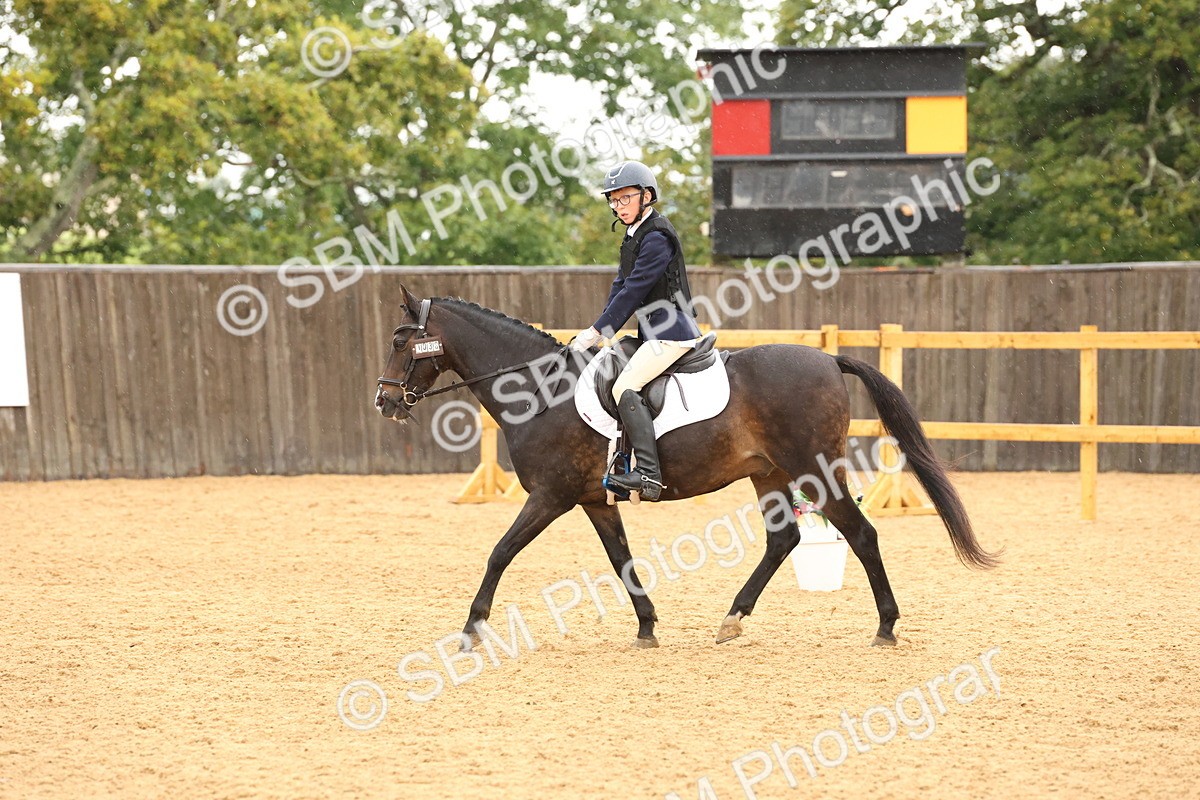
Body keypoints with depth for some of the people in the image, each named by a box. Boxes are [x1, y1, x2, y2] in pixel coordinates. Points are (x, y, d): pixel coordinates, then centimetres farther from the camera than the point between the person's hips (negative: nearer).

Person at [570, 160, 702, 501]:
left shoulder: (657, 237, -15)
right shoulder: (634, 236, 16)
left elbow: (633, 291, -18)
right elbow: (621, 286, 15)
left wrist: (597, 332, -15)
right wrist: (596, 332, 4)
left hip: (671, 331, -11)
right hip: (654, 332, 11)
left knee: (625, 387, -24)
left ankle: (649, 473, -32)